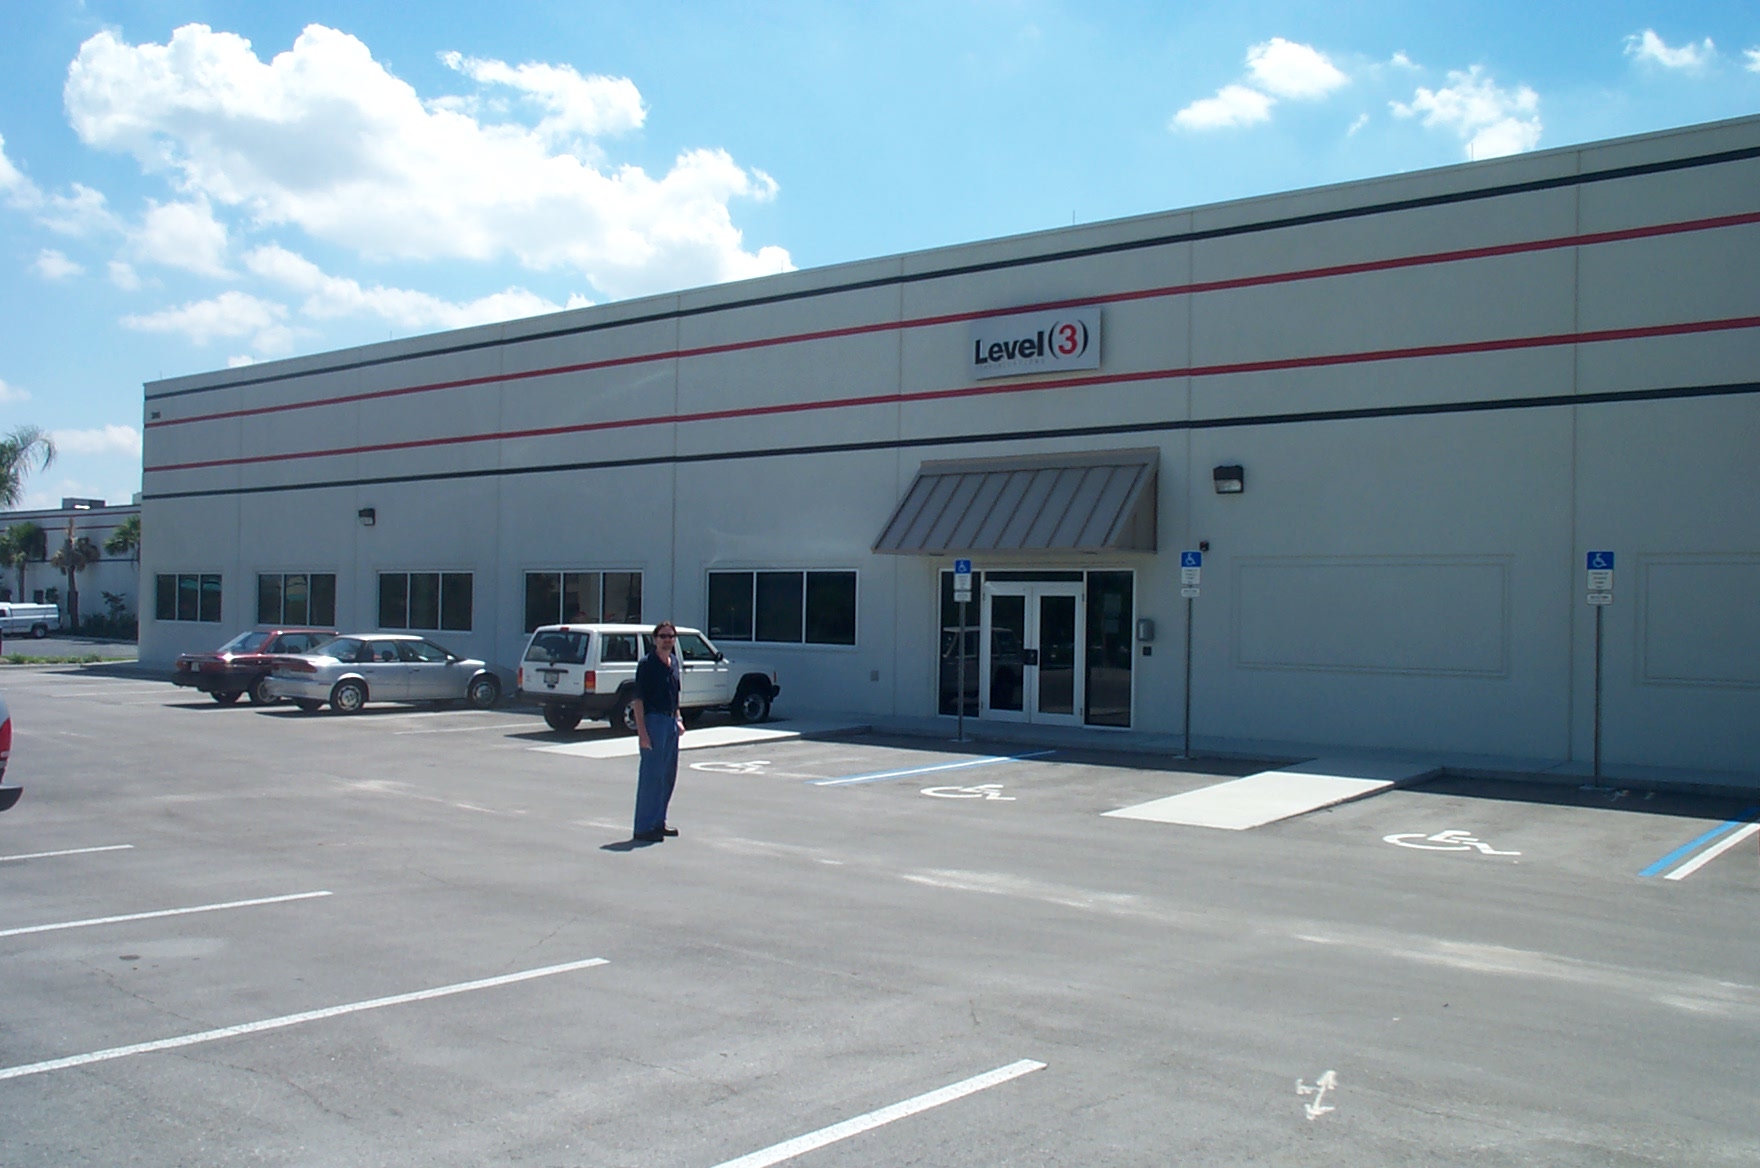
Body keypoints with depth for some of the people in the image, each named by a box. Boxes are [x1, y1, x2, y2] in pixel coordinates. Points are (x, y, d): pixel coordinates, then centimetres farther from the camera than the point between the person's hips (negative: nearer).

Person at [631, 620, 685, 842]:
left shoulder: (674, 662, 11)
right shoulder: (647, 664, -11)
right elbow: (638, 699, -14)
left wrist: (678, 719, 15)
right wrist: (642, 731, -19)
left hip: (671, 722, 8)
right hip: (653, 721, -8)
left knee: (669, 776, 13)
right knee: (651, 775, -6)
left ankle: (658, 822, 24)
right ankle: (644, 828, 1)